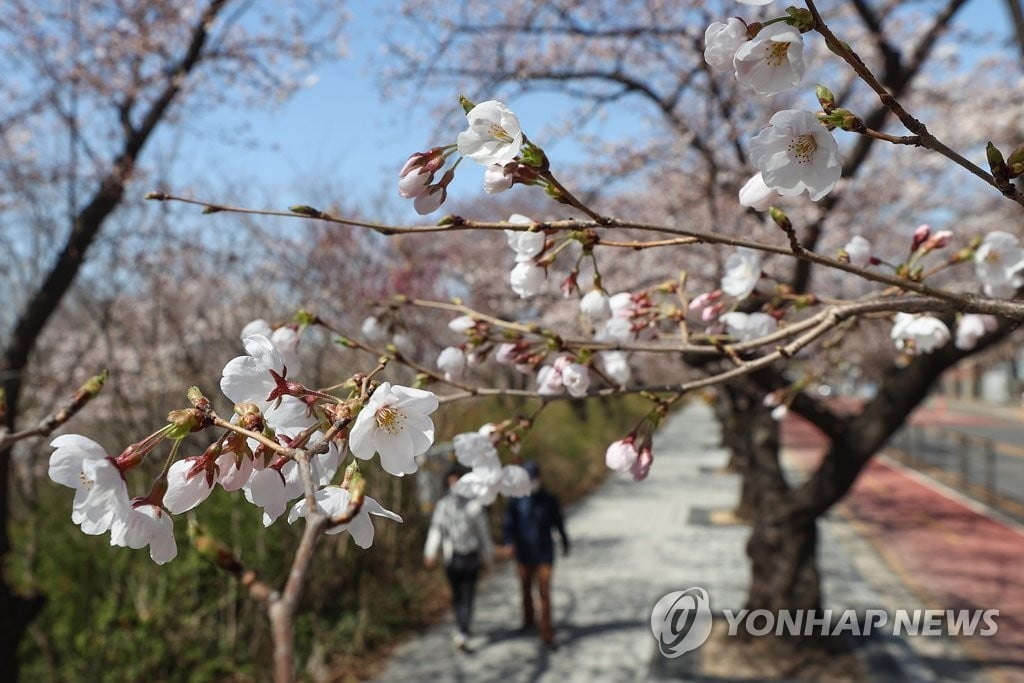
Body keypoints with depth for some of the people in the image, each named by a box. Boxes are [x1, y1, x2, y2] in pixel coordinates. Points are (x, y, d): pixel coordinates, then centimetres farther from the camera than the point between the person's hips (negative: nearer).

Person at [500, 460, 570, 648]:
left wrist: (565, 543, 18)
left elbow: (559, 523, 8)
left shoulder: (549, 500, -4)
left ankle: (546, 633, 0)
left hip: (544, 553, -2)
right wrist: (508, 542, -23)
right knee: (526, 589, 17)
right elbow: (508, 524, -6)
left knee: (545, 592, -5)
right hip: (524, 553, 2)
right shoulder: (515, 501, -4)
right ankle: (528, 620, 39)